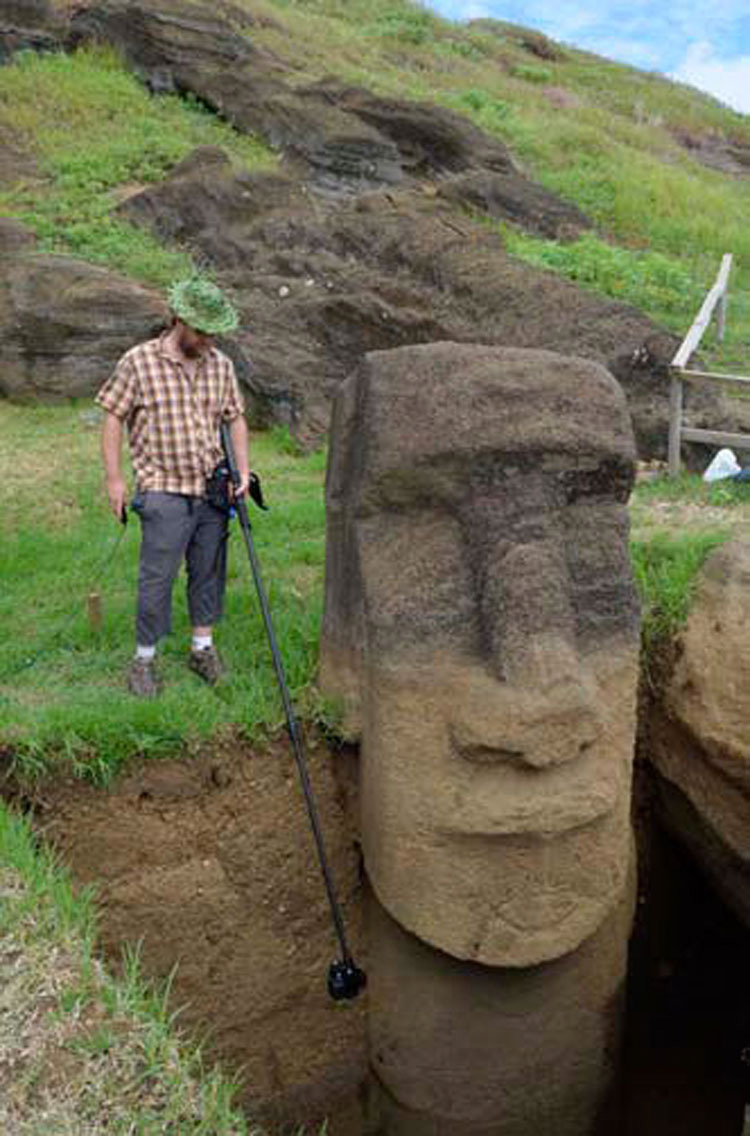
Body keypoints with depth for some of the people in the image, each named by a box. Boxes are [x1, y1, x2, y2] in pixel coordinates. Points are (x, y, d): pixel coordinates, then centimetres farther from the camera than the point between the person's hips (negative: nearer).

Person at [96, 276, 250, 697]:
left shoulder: (221, 365, 6)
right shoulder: (139, 362, -7)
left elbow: (236, 418, 14)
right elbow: (114, 418, -2)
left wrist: (243, 470, 3)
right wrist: (114, 477, -6)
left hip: (213, 489, 5)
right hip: (165, 492, -4)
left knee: (210, 573, 12)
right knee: (157, 578, -1)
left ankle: (203, 648, 28)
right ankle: (144, 659, 13)